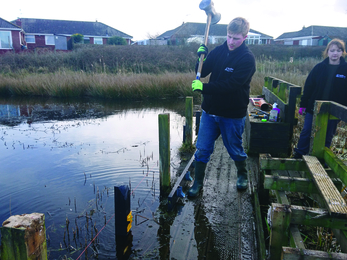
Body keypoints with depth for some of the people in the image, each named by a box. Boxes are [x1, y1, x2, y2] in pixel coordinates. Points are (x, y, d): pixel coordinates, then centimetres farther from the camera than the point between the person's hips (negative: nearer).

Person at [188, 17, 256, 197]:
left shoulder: (247, 59, -14)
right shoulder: (219, 50, 1)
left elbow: (230, 85, -24)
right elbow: (202, 73, 5)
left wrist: (203, 87, -28)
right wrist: (201, 57, -13)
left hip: (233, 114, -4)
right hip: (210, 110, 4)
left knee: (235, 150, 15)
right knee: (202, 149, 6)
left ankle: (242, 175, 42)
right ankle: (198, 182, 22)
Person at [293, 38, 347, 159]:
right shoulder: (319, 67, 0)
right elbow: (308, 86, 1)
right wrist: (303, 105, -1)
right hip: (314, 107, 1)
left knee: (327, 137, 10)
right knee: (306, 132, 5)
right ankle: (298, 155, 18)